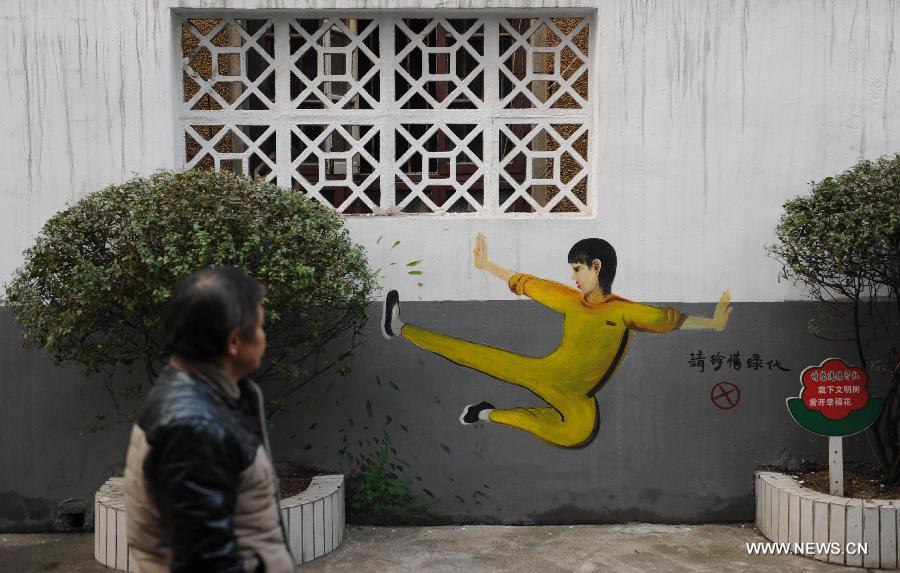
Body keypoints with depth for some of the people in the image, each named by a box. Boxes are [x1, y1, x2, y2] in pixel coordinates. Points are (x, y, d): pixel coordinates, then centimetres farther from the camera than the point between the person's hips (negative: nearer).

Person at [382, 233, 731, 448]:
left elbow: (673, 319, -13)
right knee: (477, 355, -3)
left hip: (576, 396, -3)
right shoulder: (571, 300, 3)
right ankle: (401, 329, 4)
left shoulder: (626, 312, -9)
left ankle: (493, 415, -24)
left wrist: (714, 323, -26)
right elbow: (525, 283, 11)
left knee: (581, 431, -37)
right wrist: (486, 265, 16)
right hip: (543, 371, 3)